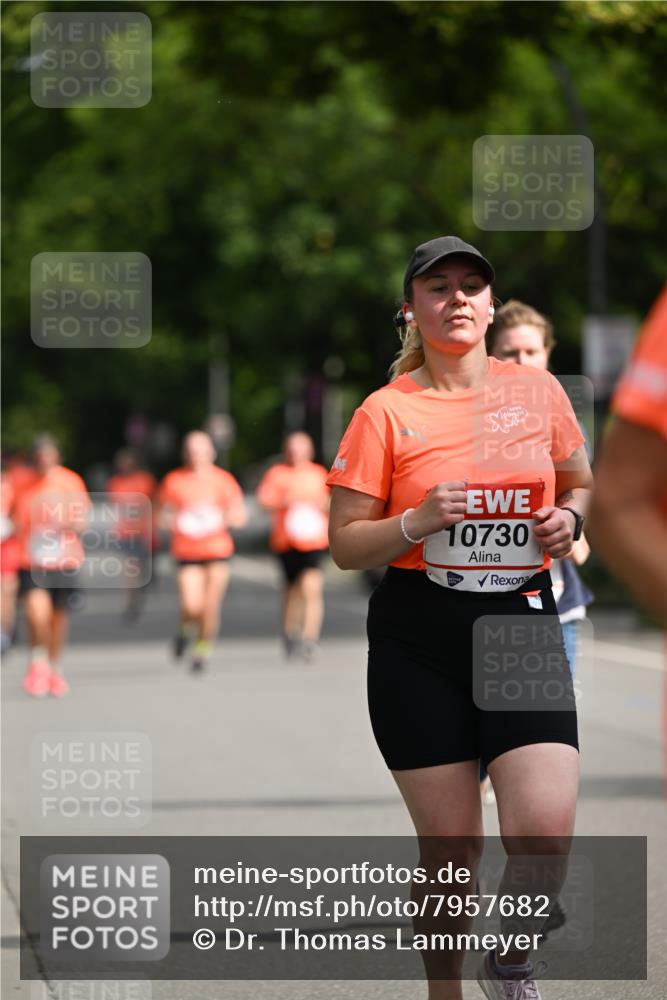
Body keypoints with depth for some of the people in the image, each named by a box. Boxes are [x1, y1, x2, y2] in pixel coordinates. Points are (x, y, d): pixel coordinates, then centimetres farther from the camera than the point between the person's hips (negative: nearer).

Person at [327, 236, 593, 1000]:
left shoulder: (537, 391, 6)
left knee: (545, 832, -15)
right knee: (449, 847, -1)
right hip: (418, 644, -1)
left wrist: (569, 519, 0)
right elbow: (344, 544, -1)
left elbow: (579, 482, 22)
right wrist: (418, 523, -18)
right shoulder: (386, 412, -2)